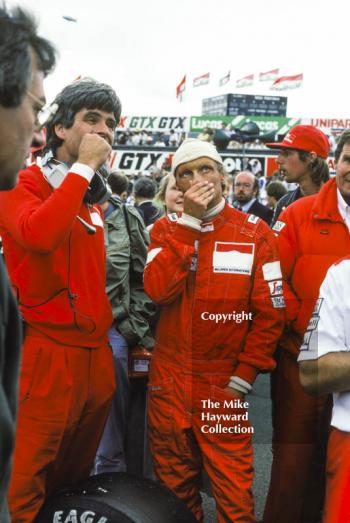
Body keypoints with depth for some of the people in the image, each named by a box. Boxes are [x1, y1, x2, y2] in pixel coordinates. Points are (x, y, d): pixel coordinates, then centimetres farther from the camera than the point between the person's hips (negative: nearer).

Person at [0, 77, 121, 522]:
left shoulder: (92, 198, 16)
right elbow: (38, 236, -30)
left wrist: (104, 332, 15)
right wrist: (82, 168, -21)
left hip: (96, 349, 7)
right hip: (52, 349, -7)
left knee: (79, 468, 18)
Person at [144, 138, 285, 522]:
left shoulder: (255, 232, -3)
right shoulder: (166, 228, 3)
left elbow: (270, 311, -4)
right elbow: (157, 289, -15)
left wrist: (245, 375, -7)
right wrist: (189, 221, -16)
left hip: (224, 383, -2)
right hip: (169, 378, 2)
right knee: (174, 482, 16)